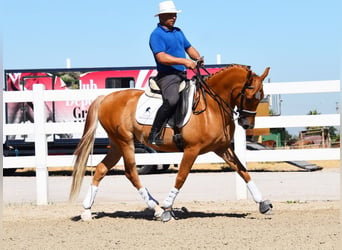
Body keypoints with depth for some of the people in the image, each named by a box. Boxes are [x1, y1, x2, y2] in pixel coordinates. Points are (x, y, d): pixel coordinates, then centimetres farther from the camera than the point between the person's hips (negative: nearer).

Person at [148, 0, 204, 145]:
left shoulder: (178, 32, 21)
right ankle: (154, 134, -29)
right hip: (167, 75, -9)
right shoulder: (156, 34, -7)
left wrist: (198, 58, 5)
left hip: (182, 75, 9)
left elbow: (189, 48, 28)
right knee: (172, 100, -34)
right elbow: (161, 57, -19)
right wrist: (184, 61, -25)